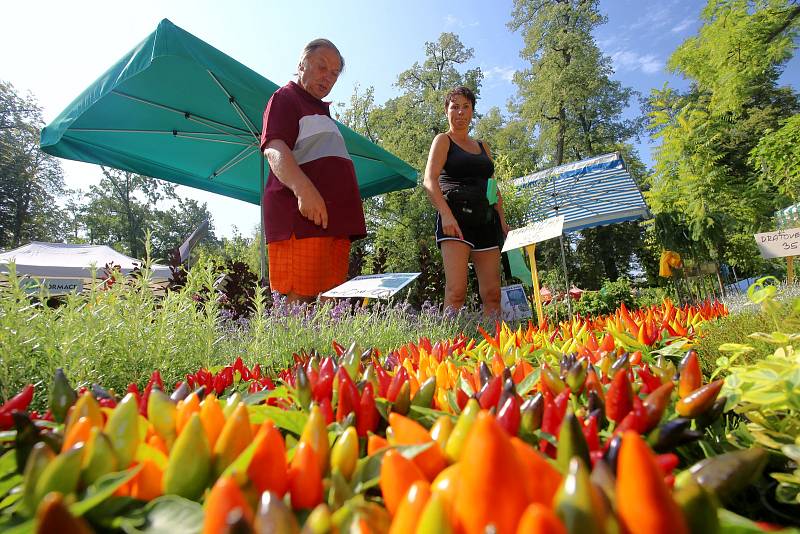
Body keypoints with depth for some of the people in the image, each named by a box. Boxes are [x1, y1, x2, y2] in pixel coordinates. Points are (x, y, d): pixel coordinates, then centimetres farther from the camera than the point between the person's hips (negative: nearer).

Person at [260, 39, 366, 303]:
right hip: (302, 212, -8)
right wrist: (303, 189, -31)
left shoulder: (321, 110, 32)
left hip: (335, 219, 8)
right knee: (300, 297, -13)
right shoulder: (286, 97, 6)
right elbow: (274, 149, -12)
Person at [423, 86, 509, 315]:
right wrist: (446, 214, -22)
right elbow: (429, 180, -7)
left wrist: (502, 219, 11)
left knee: (492, 293, 0)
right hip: (455, 216, -6)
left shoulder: (482, 146, 26)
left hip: (486, 219, 6)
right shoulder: (443, 140, 9)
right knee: (456, 290, -18)